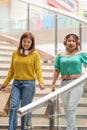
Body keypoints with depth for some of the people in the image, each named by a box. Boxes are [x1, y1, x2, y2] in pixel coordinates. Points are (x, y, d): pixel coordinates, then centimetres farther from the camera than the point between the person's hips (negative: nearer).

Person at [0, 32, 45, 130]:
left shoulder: (35, 54, -1)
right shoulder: (15, 53, 8)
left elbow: (38, 70, -5)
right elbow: (11, 70, 13)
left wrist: (41, 82, -22)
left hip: (29, 84, -3)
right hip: (16, 83, 3)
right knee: (13, 106, -7)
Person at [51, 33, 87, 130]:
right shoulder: (60, 55, 8)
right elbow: (57, 70, 9)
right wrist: (53, 84, 6)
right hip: (64, 83, 4)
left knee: (71, 108, -11)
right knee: (66, 109, 7)